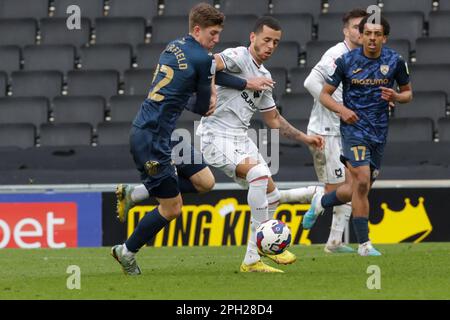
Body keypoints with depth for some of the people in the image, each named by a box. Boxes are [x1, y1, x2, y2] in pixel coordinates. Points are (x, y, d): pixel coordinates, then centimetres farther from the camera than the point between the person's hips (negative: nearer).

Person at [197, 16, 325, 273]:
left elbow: (273, 119, 27)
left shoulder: (265, 76, 17)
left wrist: (304, 138, 22)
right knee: (258, 173, -29)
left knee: (270, 195, 3)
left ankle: (251, 260, 13)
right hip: (217, 136, -9)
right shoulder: (239, 57, -10)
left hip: (241, 137, 9)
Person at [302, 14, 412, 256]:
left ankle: (321, 202, 39)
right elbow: (325, 95, 2)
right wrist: (342, 109, -17)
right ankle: (364, 244, -11)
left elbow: (408, 93, 12)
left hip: (379, 132, 4)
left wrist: (396, 96, -11)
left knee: (360, 189, 8)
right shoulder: (347, 61, -6)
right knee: (362, 181, -19)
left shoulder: (395, 61, 0)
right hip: (354, 126, -4)